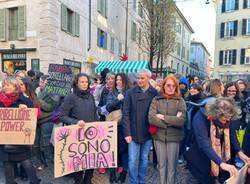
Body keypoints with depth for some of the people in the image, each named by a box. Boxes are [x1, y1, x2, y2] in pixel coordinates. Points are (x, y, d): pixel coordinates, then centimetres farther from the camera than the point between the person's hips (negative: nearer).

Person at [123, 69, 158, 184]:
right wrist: (127, 133, -10)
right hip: (133, 133, -1)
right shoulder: (131, 92, -5)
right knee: (132, 161, 6)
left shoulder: (154, 93, -2)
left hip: (148, 133, 2)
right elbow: (125, 113, -6)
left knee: (144, 159, 17)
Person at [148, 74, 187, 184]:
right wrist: (172, 121, -15)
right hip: (159, 137, 1)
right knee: (161, 165, 17)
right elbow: (151, 118, -14)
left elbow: (181, 120, -14)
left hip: (174, 138, -1)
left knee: (171, 167, 12)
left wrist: (163, 117, -15)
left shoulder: (180, 101, -3)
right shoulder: (156, 100, -1)